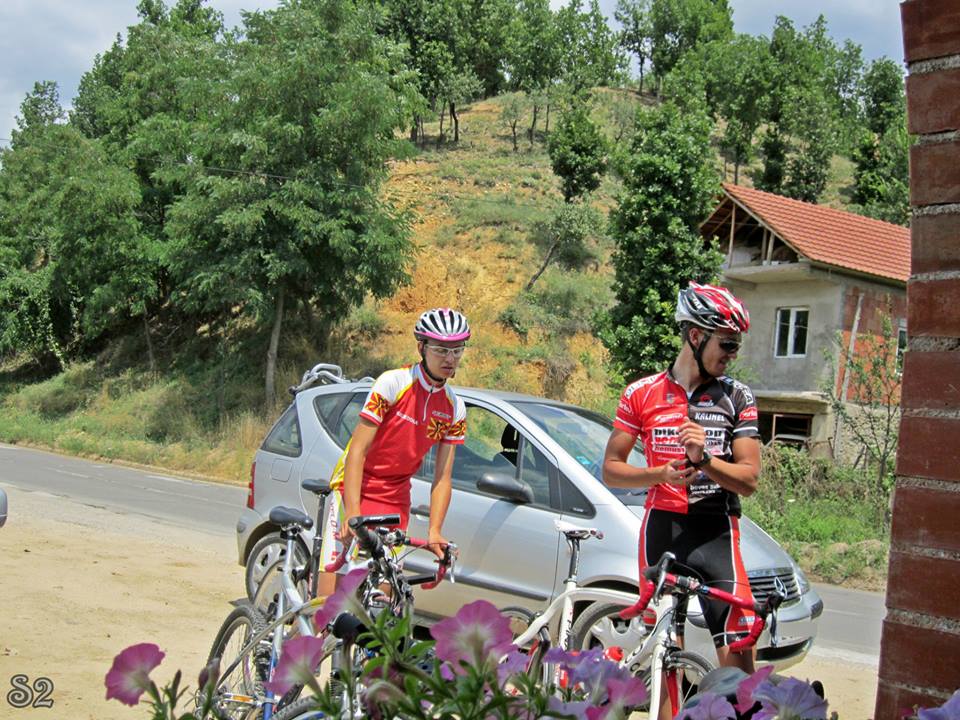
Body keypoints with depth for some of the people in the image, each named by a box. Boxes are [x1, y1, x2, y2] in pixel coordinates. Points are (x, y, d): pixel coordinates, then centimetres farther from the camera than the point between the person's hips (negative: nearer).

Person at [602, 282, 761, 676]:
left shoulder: (738, 398, 4)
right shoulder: (641, 394, 4)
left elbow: (748, 479, -1)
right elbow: (611, 469, 5)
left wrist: (703, 457, -20)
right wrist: (661, 474, -13)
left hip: (716, 531, 0)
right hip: (662, 527, 0)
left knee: (738, 653, -9)